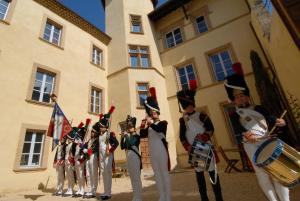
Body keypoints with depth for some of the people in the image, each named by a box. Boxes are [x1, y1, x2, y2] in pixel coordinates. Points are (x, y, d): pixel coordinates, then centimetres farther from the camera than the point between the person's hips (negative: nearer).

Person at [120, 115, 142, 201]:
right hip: (128, 157, 8)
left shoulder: (136, 136, -6)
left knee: (136, 177, -4)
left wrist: (126, 135, -12)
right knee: (132, 177, 14)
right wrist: (122, 138, -3)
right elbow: (122, 147, 7)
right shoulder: (128, 137, 14)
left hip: (134, 157, -8)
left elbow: (130, 144, -22)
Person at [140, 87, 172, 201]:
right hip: (152, 153, 6)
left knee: (164, 173, 1)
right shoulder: (148, 126, 15)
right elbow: (142, 135, 4)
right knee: (157, 174, 12)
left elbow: (158, 129, -21)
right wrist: (145, 125, -7)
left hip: (161, 151, -5)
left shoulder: (163, 123, 1)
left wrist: (151, 123, -11)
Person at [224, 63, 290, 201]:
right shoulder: (235, 115, 3)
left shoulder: (259, 108, 15)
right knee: (262, 173, 4)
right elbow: (237, 129, -12)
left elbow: (270, 119, 6)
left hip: (268, 140, 3)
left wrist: (278, 122, -14)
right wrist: (245, 134, -31)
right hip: (251, 145, -3)